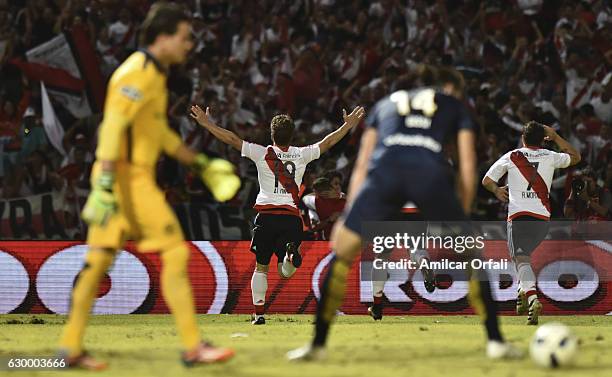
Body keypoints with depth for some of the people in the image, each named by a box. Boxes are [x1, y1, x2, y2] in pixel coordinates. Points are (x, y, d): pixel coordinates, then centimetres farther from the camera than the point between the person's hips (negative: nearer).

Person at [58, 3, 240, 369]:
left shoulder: (153, 73, 18)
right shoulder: (141, 72, -13)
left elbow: (161, 132, 28)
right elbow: (113, 126, -22)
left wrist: (201, 164, 29)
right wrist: (105, 186, -28)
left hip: (126, 178, 10)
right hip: (129, 177, -10)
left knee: (99, 259, 8)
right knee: (175, 253, -8)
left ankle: (71, 347, 9)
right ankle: (193, 347, -7)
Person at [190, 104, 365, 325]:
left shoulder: (262, 154, 3)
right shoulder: (301, 155, 8)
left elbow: (232, 140, 3)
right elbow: (327, 143, 19)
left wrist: (206, 124, 10)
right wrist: (348, 125, 32)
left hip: (266, 216, -1)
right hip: (291, 217, 1)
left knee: (261, 267, 11)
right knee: (285, 273, 5)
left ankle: (259, 314, 5)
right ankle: (290, 254, -31)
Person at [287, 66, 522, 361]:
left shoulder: (386, 104, 37)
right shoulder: (455, 106, 31)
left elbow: (361, 166, 29)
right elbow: (467, 168, 21)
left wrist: (347, 218, 27)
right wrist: (461, 218, 27)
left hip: (384, 172, 1)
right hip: (431, 174, -1)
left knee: (340, 255, 14)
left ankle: (317, 345, 8)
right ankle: (496, 342, 13)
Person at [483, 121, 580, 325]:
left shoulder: (511, 157, 8)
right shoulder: (550, 157, 12)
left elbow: (487, 181, 12)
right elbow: (575, 157, 31)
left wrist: (497, 191, 32)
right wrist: (555, 137, 34)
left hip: (519, 216, -3)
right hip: (542, 217, 3)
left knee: (521, 259, -14)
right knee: (525, 253, 26)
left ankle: (532, 298, -36)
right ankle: (523, 293, 16)